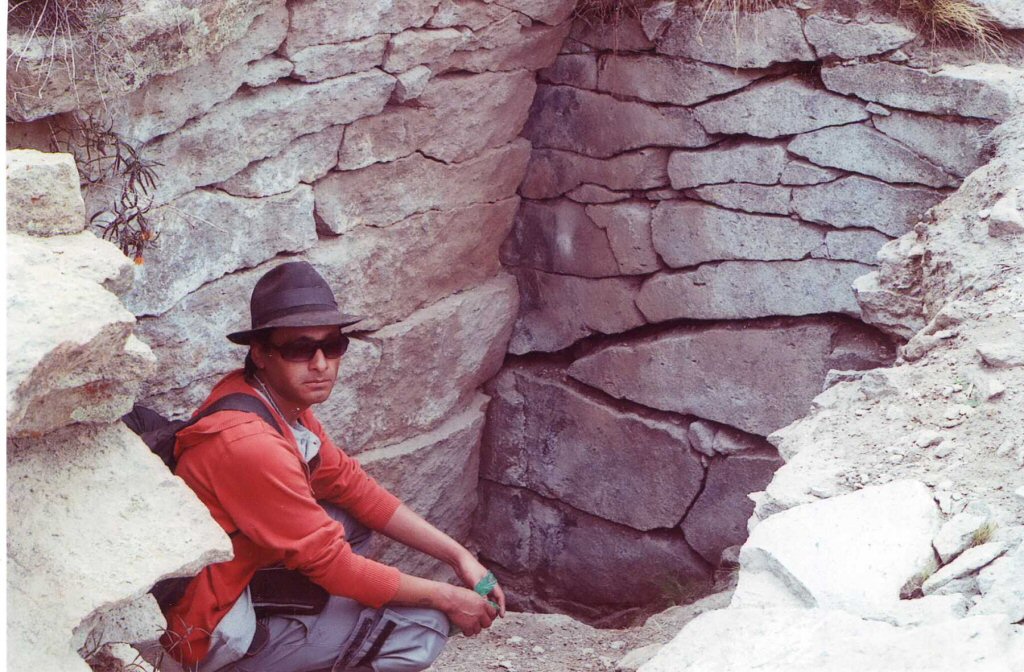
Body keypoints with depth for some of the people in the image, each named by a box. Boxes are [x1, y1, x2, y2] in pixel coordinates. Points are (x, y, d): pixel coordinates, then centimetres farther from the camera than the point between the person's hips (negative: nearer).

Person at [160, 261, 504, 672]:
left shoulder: (285, 401, -1)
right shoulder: (252, 445, -29)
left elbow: (352, 485, 7)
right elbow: (333, 565, -22)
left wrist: (457, 555, 2)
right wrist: (447, 598, -12)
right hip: (213, 638, -9)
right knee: (424, 625, -12)